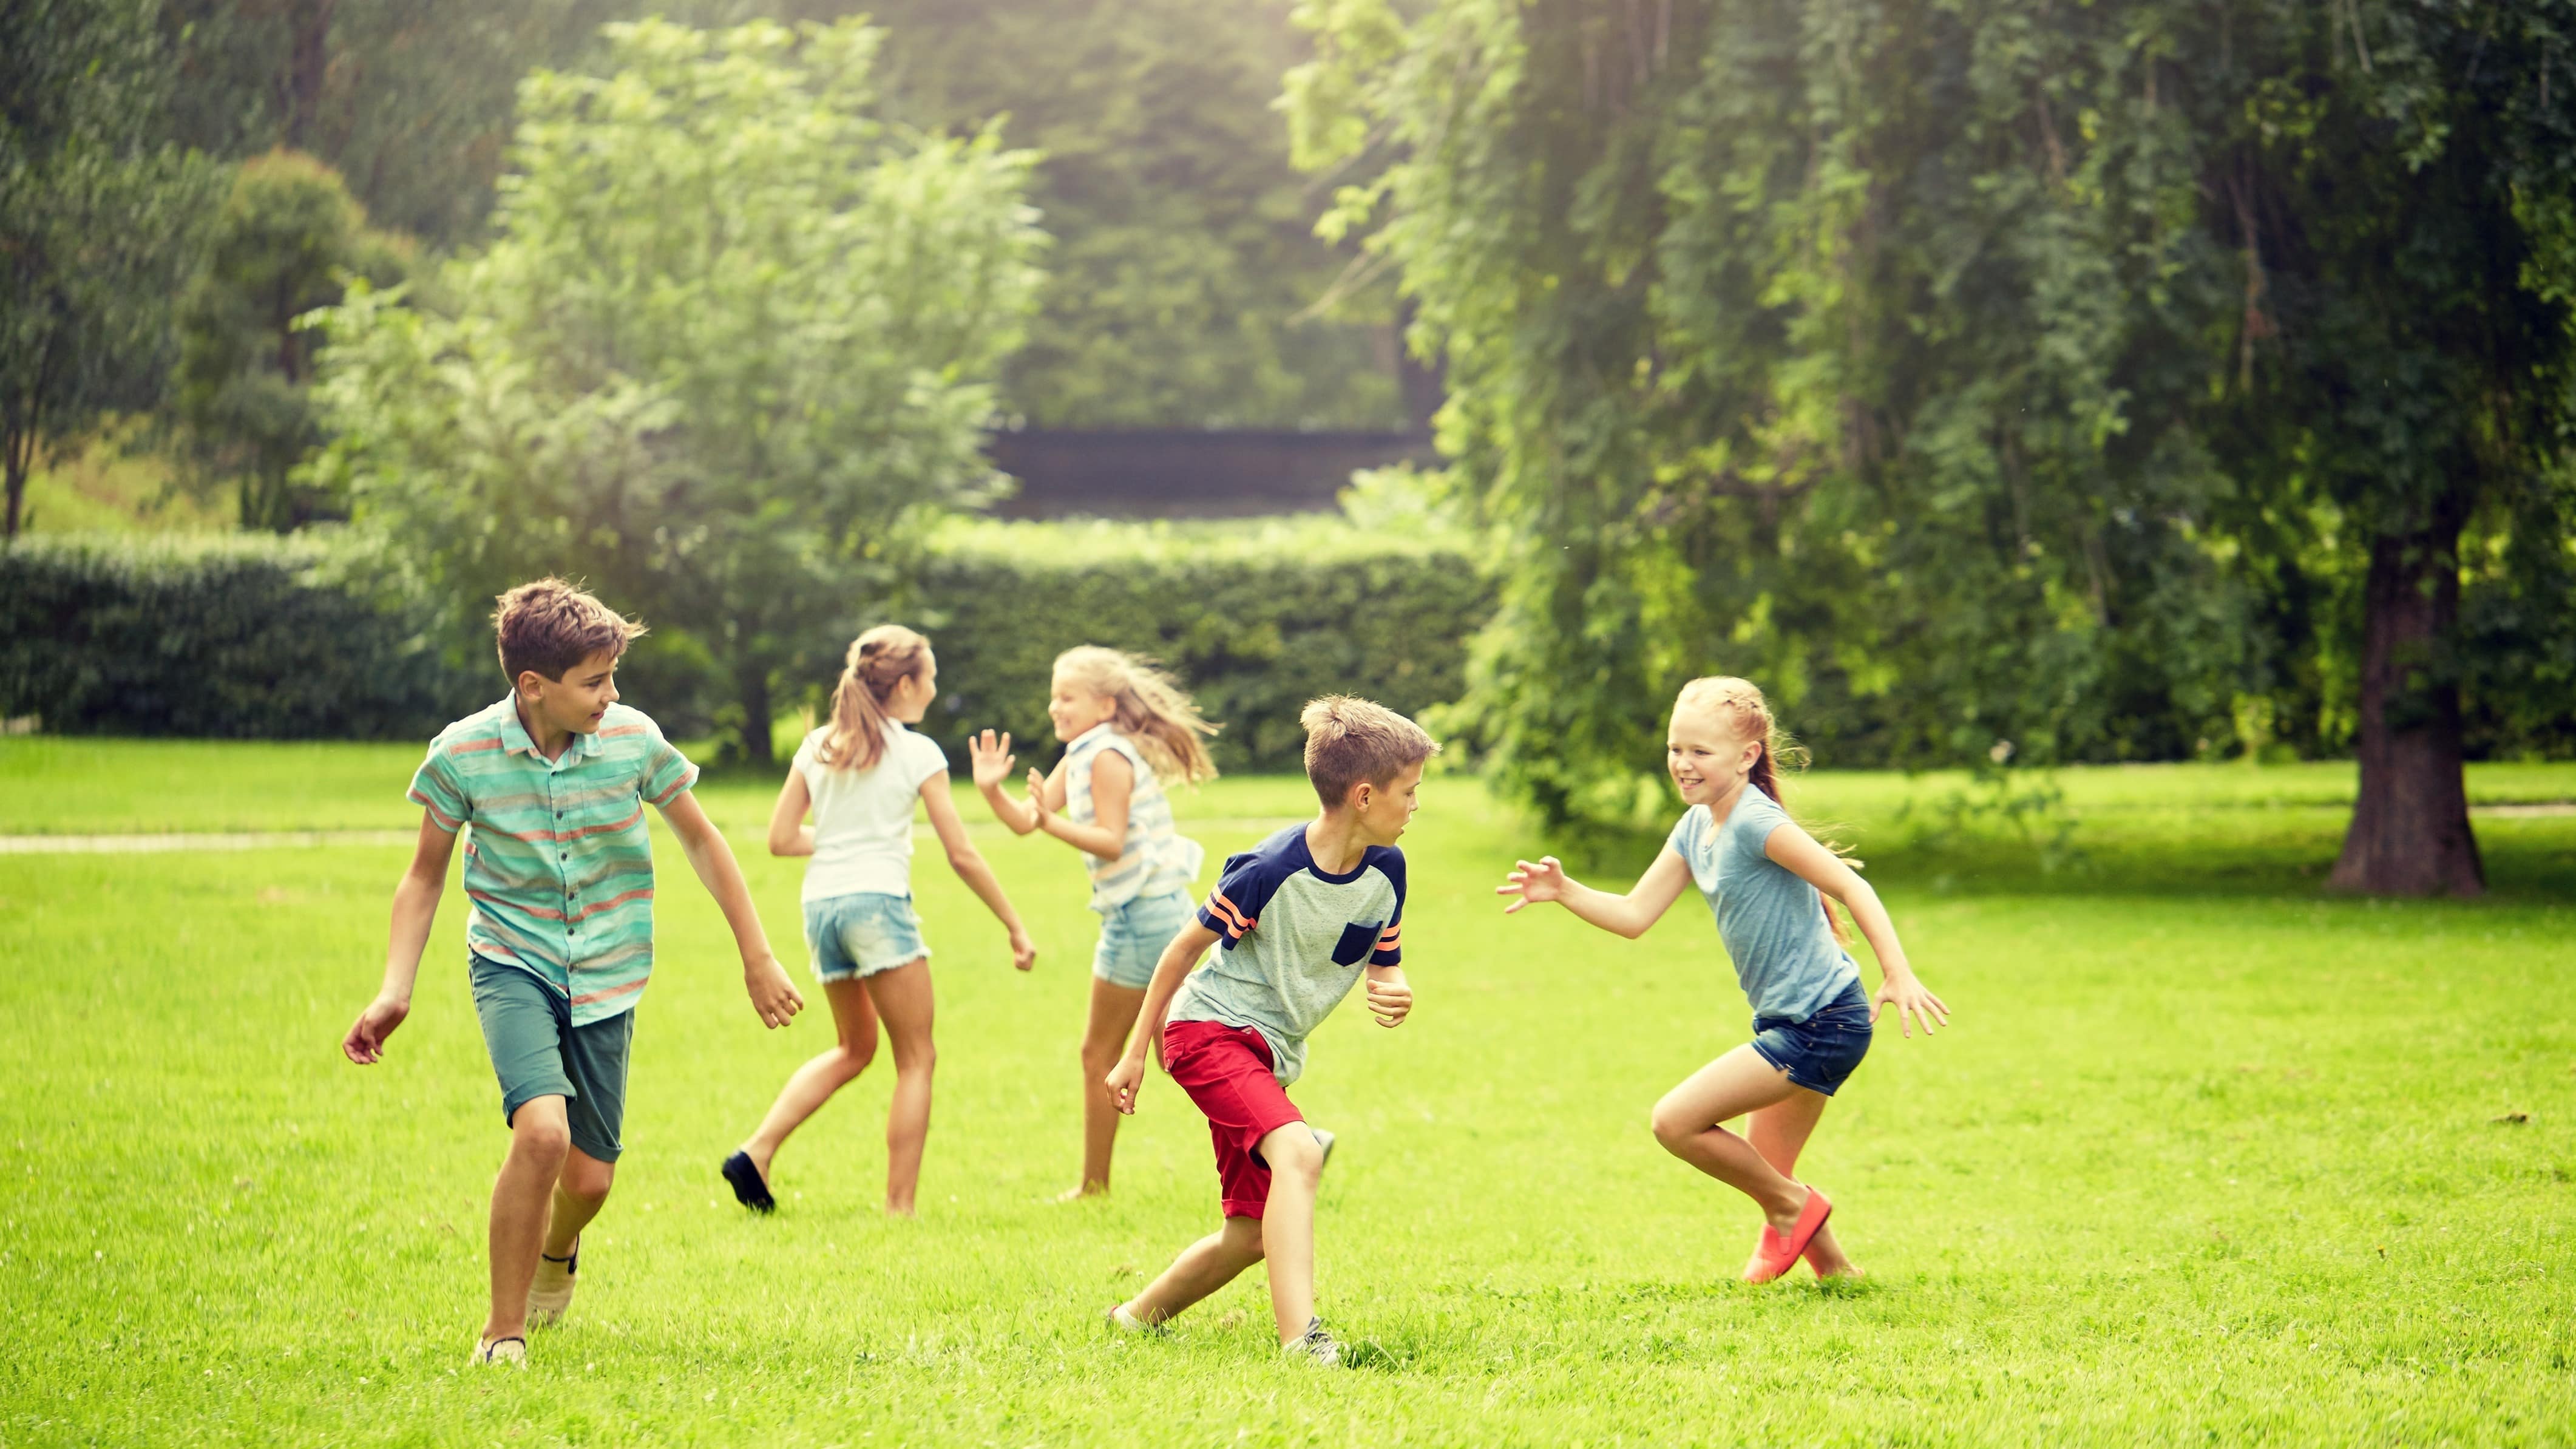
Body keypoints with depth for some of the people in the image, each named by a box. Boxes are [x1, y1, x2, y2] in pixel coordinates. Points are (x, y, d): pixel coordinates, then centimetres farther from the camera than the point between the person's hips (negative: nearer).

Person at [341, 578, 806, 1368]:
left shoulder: (633, 739, -10)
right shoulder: (462, 754, -13)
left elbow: (701, 841, 6)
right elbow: (425, 876, 1)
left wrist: (757, 958, 7)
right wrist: (394, 993, -9)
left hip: (606, 977, 2)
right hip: (513, 966, -2)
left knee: (590, 1178, 3)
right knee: (542, 1131, -26)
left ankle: (557, 1249, 43)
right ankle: (503, 1332, -9)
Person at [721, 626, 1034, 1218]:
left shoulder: (817, 746, 11)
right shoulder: (917, 752, -2)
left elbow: (781, 839, 8)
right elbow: (961, 854, -2)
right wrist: (1014, 925, 5)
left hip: (820, 904, 6)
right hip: (877, 901, -6)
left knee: (854, 1047, 22)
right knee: (916, 1059, 5)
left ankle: (757, 1152, 7)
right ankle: (900, 1207, 0)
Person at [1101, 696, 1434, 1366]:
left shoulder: (1386, 870, -4)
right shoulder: (1271, 870, -22)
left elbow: (1385, 965, 11)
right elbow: (1185, 949, -9)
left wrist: (1396, 995, -16)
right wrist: (1136, 1053, -2)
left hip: (1272, 1054, 8)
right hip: (1211, 1027, -8)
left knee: (1253, 1232, 7)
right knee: (1297, 1152, -32)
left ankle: (1139, 1316, 29)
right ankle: (1300, 1338, -41)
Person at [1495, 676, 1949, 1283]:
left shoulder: (1754, 822, -17)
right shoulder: (1696, 828, 10)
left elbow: (1851, 886, -23)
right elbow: (1633, 915, 10)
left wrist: (1898, 974, -31)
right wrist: (1564, 892, -6)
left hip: (1823, 1026, -10)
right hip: (1790, 1024, 10)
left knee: (1675, 1121, -12)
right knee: (1764, 1173, 18)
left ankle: (1790, 1206, 5)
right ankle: (1835, 1269, 31)